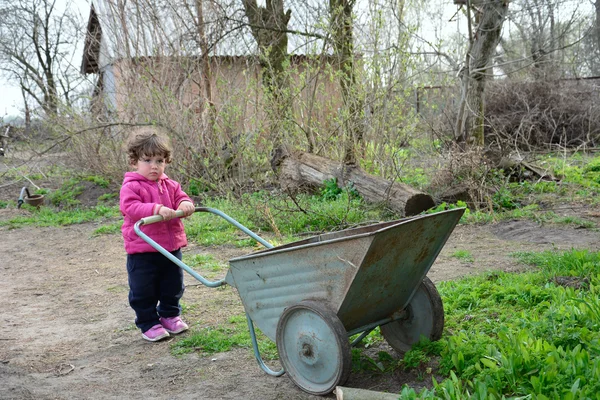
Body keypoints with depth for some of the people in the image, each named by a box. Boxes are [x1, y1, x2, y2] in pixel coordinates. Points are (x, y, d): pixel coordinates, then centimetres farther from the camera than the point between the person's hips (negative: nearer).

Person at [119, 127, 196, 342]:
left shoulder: (170, 185, 6)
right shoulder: (131, 186, -12)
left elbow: (181, 197, 7)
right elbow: (130, 207, -24)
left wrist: (185, 204, -19)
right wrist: (157, 209, -36)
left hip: (171, 246, 5)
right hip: (142, 251, -5)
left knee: (173, 287, 19)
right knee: (143, 292, 6)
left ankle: (170, 316, 38)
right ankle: (148, 324, 22)